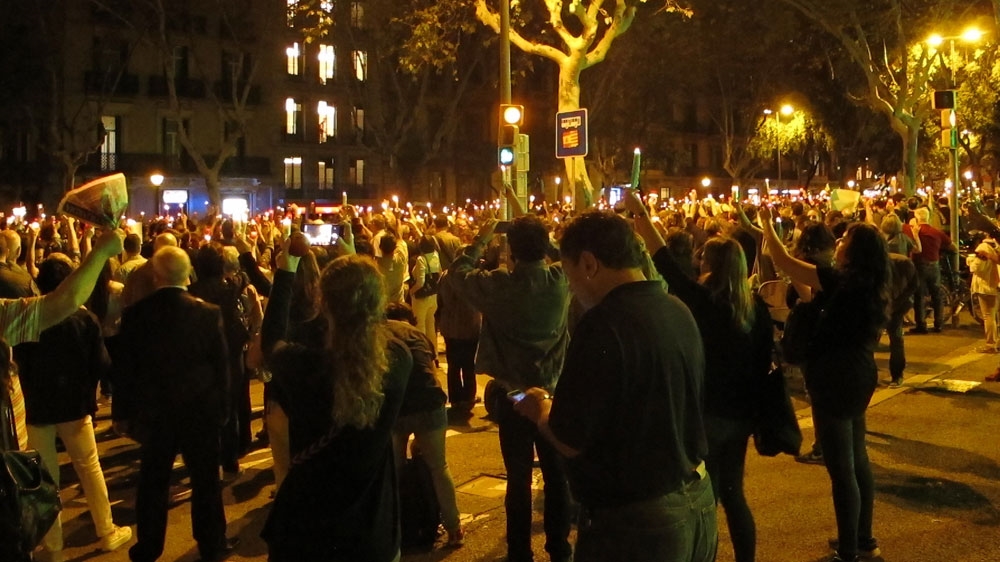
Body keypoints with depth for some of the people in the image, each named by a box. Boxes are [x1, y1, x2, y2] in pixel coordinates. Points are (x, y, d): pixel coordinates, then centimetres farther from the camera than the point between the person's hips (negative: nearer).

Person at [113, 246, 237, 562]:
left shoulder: (136, 314, -10)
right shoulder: (208, 313, -12)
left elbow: (124, 367, -3)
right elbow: (221, 365, -6)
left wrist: (122, 412, 8)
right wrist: (223, 408, 5)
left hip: (153, 411, 1)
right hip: (200, 409, -1)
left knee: (152, 481, 15)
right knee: (205, 479, 12)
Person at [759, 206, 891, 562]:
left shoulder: (843, 281, -19)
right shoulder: (871, 286, 7)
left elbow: (783, 262, -18)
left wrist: (767, 222, -5)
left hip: (836, 378, -10)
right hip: (857, 374, 10)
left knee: (840, 467, -1)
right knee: (856, 459, 19)